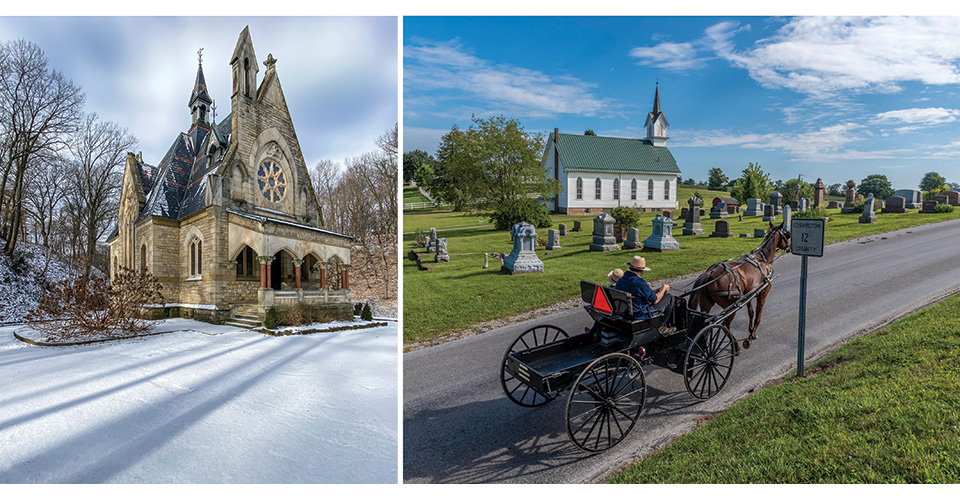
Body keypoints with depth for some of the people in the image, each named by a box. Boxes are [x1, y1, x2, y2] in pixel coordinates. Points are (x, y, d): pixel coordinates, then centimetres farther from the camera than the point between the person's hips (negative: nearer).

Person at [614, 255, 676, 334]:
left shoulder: (620, 281, -1)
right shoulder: (640, 282, -26)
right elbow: (655, 300, -13)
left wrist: (654, 291, 16)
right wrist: (664, 289, 5)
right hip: (641, 314, -8)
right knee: (670, 297, 7)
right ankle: (662, 326, 20)